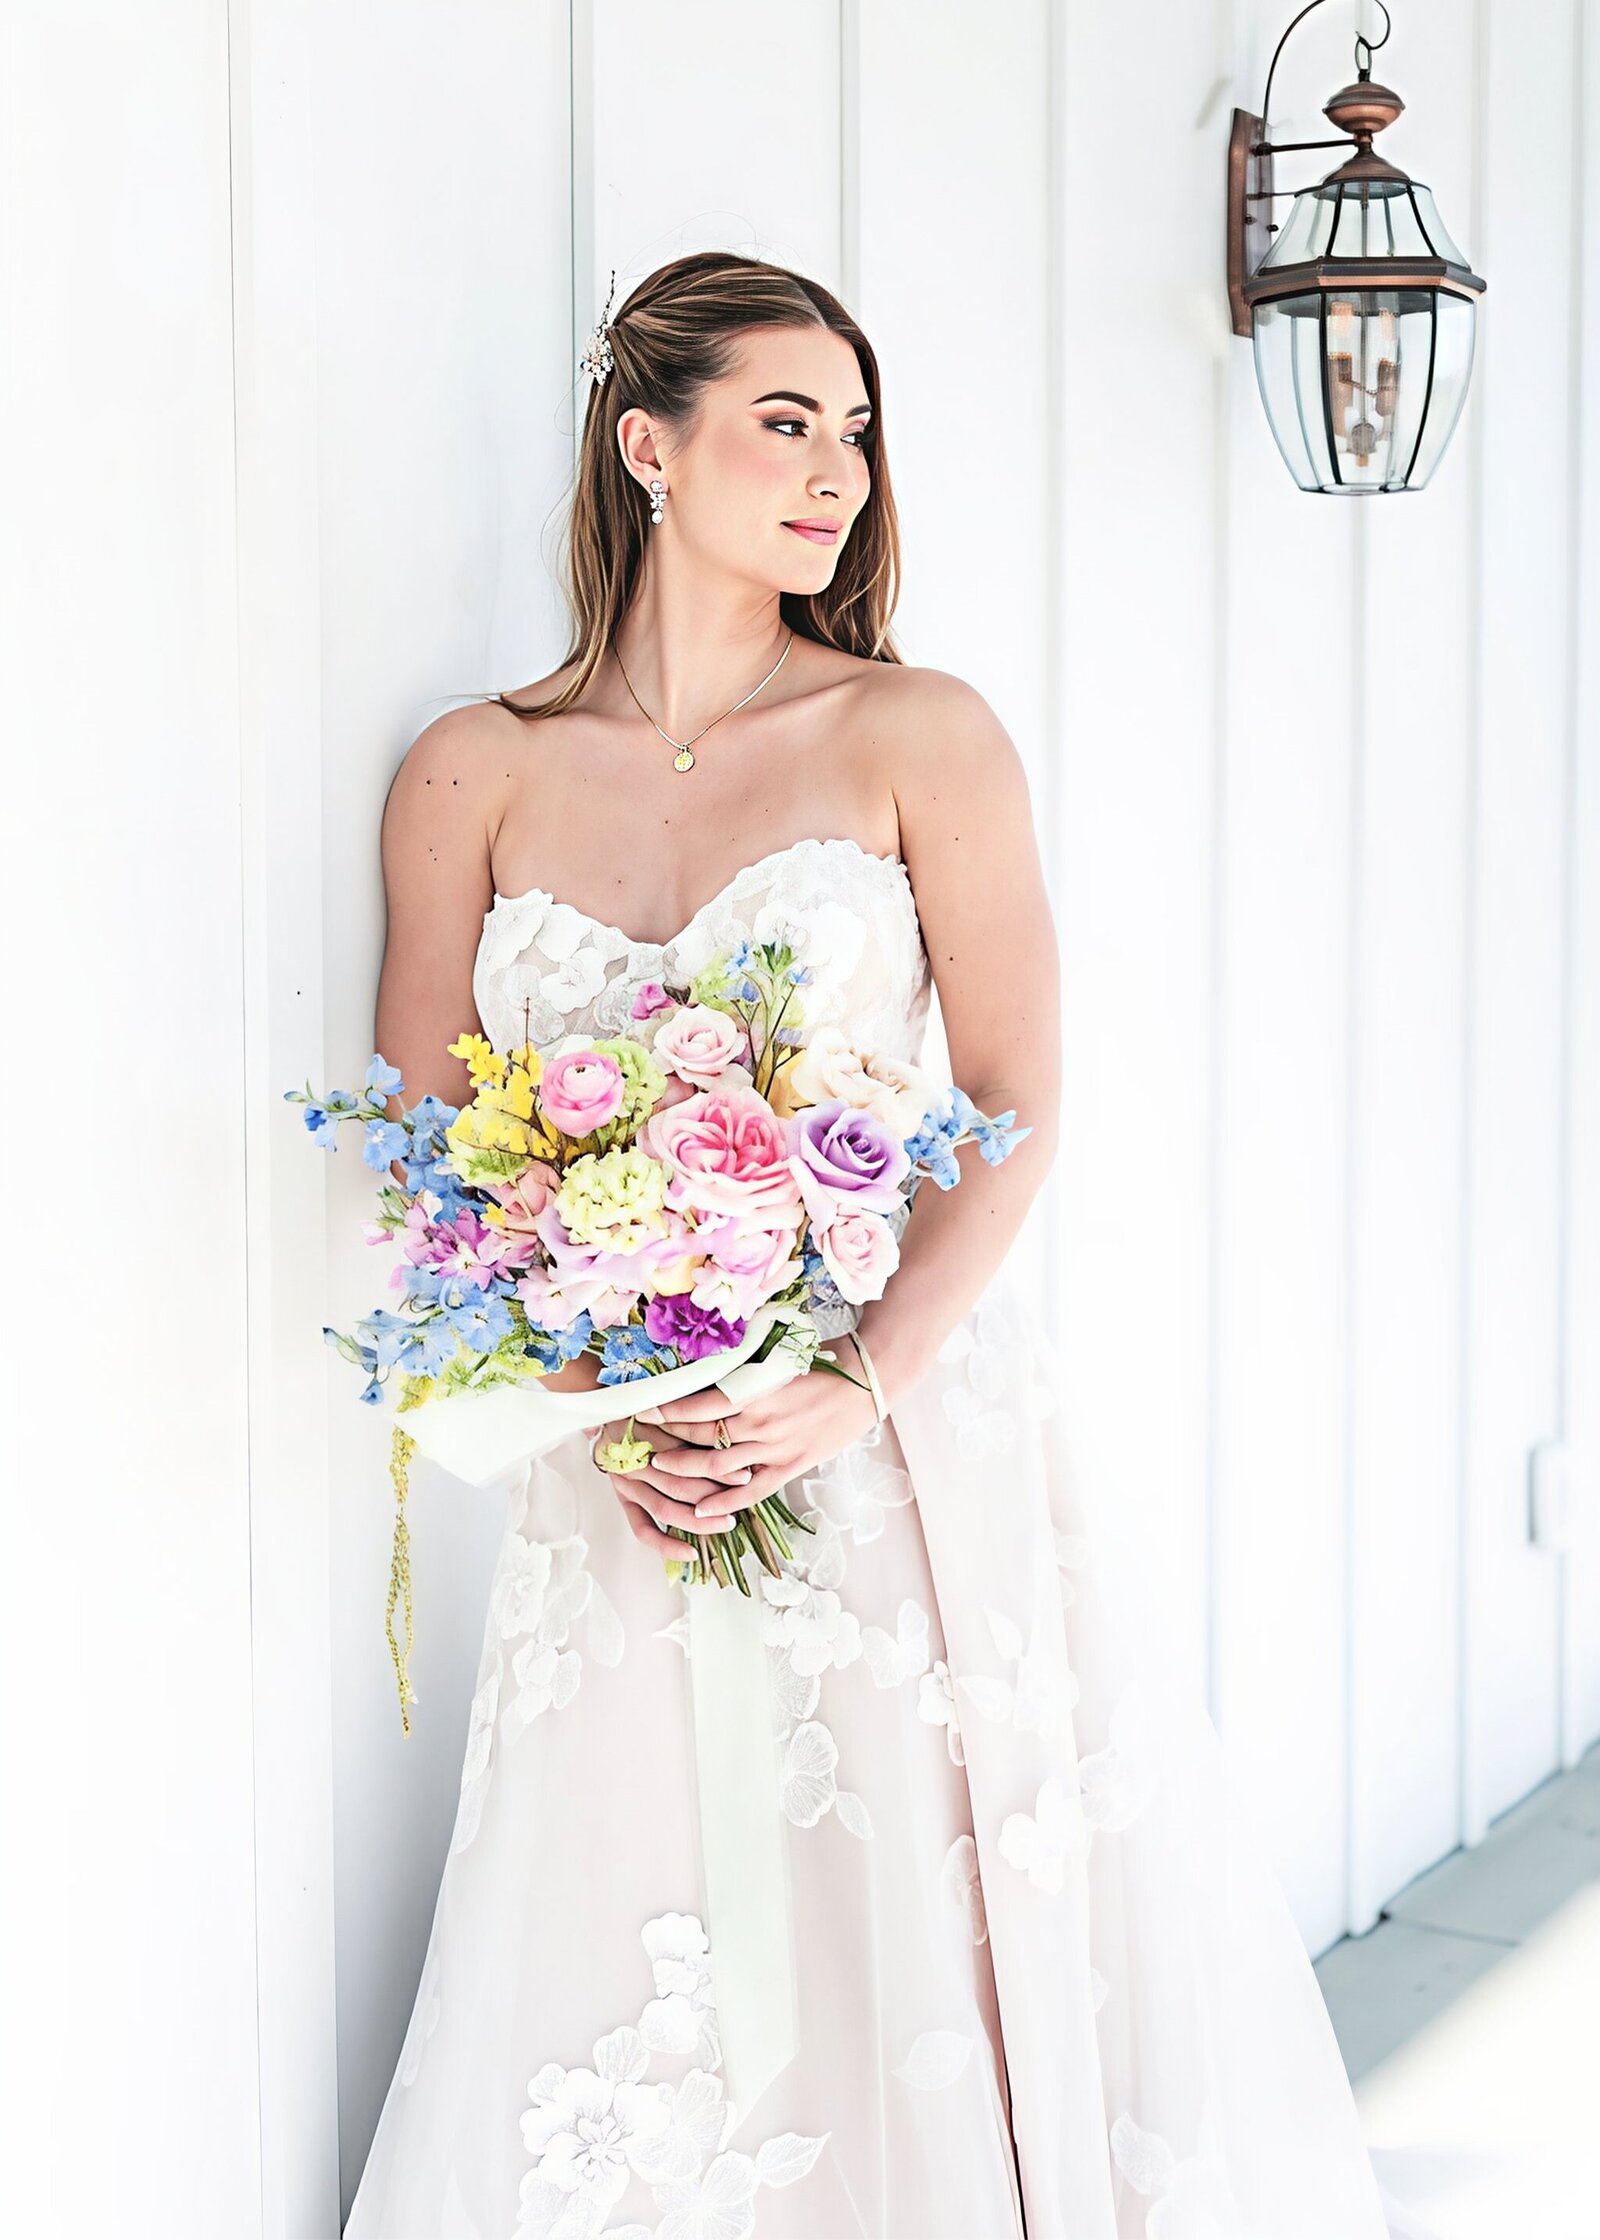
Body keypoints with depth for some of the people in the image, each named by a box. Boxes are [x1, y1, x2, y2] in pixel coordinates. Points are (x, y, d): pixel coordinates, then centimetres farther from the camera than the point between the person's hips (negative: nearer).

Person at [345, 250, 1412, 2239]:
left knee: (918, 1947, 4)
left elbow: (1018, 1112, -4)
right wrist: (598, 1395, -10)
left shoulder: (919, 737, 0)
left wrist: (860, 1389, -15)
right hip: (617, 1468, 1)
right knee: (642, 1992, 5)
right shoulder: (474, 776, 4)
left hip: (904, 1445, -1)